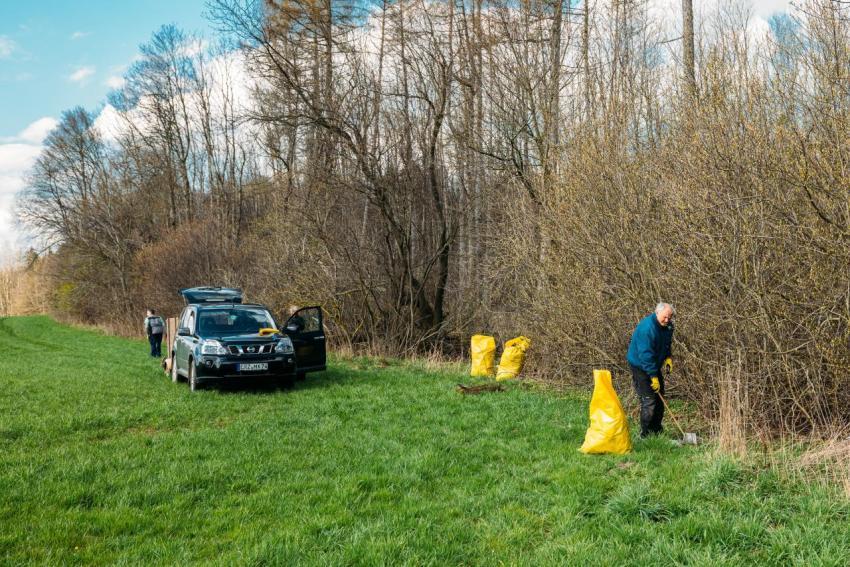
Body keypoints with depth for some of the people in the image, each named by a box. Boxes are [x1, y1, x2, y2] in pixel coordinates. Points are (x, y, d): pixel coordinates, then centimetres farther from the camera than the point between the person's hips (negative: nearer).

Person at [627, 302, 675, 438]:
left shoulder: (667, 326, 0)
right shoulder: (647, 328, -29)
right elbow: (645, 354, -30)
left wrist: (667, 357, 0)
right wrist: (653, 376, -29)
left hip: (654, 365, 9)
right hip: (640, 366, -9)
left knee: (659, 397, 13)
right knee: (649, 400, -11)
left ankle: (657, 430, 25)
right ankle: (646, 433, -1)